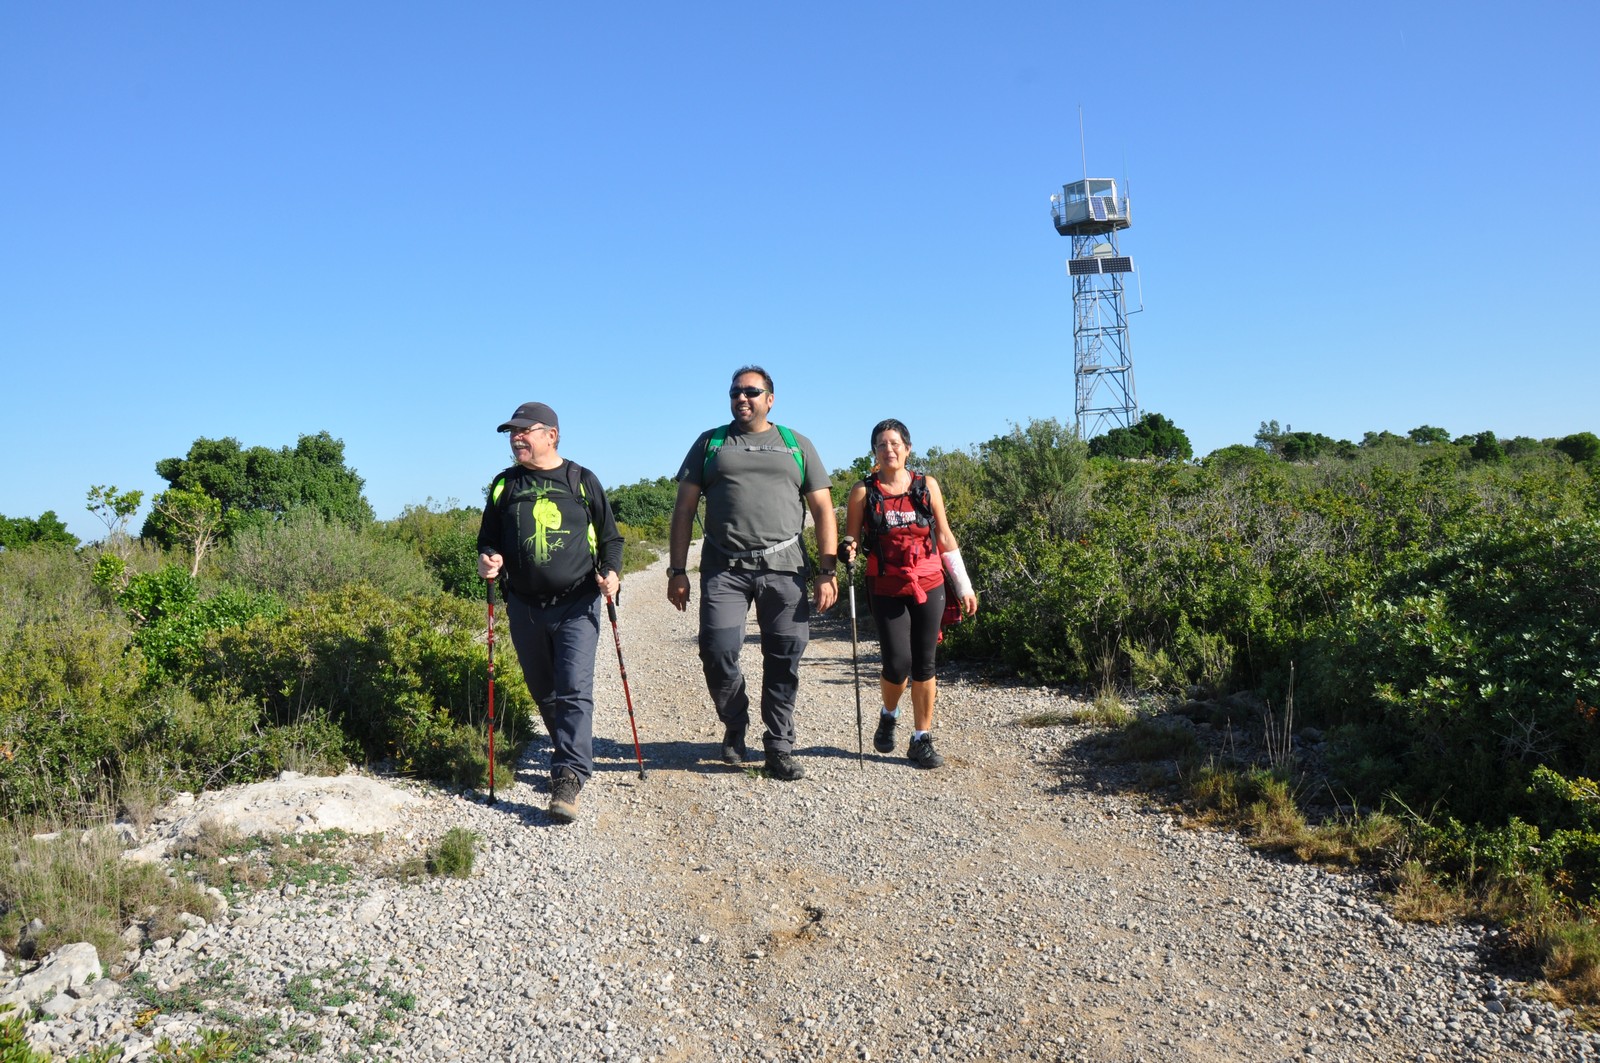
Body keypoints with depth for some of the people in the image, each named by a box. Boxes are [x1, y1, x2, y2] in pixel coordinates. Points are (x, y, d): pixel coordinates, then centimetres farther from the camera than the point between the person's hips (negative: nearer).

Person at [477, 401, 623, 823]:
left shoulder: (582, 481, 4)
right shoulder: (504, 485, 11)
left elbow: (610, 537, 9)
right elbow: (488, 539, 18)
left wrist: (611, 570, -10)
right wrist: (486, 559, -5)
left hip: (577, 606, -3)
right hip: (525, 609, 4)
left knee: (574, 690, -14)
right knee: (544, 693, 12)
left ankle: (568, 778, -15)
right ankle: (572, 754, 31)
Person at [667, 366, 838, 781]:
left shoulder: (797, 445, 14)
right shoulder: (710, 443, 14)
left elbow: (822, 510, 9)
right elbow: (684, 508, 10)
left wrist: (827, 570, -1)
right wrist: (677, 570, 1)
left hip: (784, 567, 0)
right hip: (724, 568, 0)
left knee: (784, 660, 0)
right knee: (718, 652, -10)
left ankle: (779, 747, 13)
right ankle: (735, 725, 17)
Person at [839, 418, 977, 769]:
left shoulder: (927, 486, 3)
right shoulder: (864, 491, -1)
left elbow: (945, 537, 7)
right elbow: (850, 538, 4)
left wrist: (964, 586, 7)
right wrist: (847, 552, -21)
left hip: (929, 586, 2)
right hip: (887, 590, -1)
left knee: (924, 665, 4)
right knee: (898, 664, -7)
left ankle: (922, 740, 17)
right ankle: (889, 716, 25)